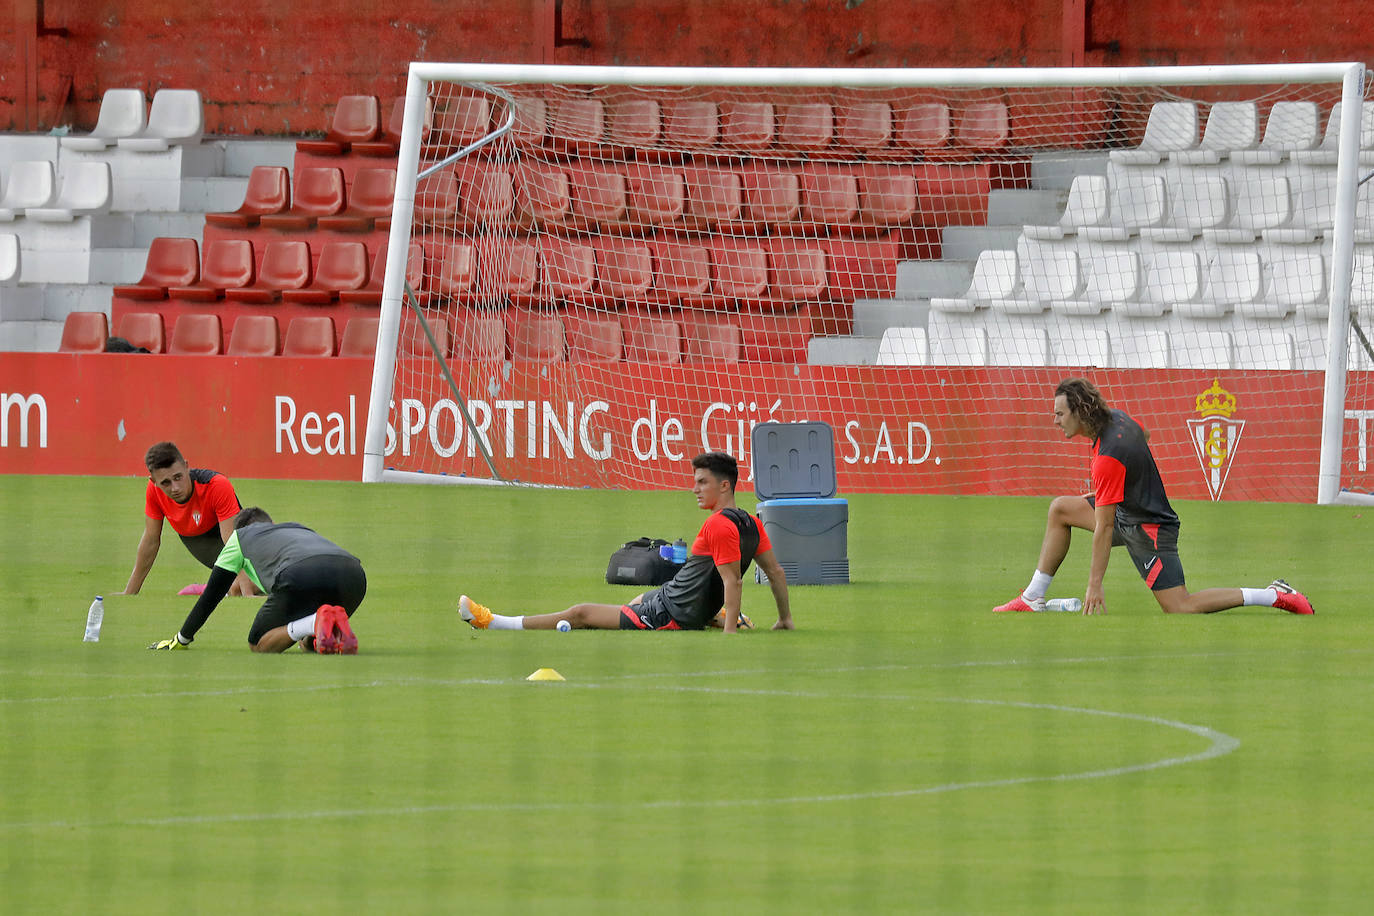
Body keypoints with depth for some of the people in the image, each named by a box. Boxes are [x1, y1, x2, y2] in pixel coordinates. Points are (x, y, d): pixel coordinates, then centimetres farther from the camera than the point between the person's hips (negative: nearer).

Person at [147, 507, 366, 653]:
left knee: (259, 643, 12)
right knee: (309, 642, 28)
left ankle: (317, 622, -15)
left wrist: (181, 640, 45)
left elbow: (211, 595, 34)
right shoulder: (298, 528, 44)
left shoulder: (240, 535, 31)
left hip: (300, 577, -5)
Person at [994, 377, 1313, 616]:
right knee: (1060, 509, 8)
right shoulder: (1117, 417, -5)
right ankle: (1032, 599, 10)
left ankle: (1274, 595, -7)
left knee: (1180, 608, -11)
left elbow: (1104, 529, -28)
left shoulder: (1108, 459, -30)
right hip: (1129, 513, 10)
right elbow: (1143, 435, 21)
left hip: (1149, 530, -10)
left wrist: (1095, 586, -24)